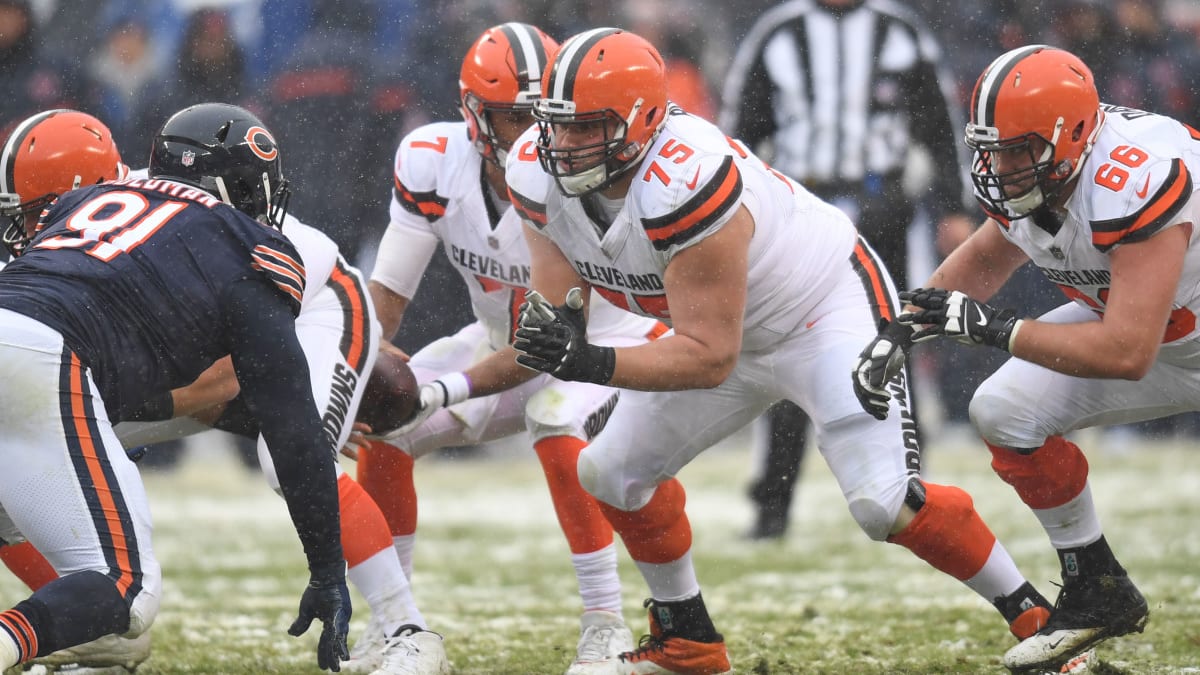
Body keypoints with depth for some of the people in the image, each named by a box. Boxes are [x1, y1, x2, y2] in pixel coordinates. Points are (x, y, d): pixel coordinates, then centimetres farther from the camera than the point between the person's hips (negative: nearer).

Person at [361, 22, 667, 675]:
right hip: (503, 344, 6)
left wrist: (445, 390, -40)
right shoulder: (436, 162, -19)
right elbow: (387, 290, -10)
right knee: (385, 430, -7)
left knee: (558, 432, -34)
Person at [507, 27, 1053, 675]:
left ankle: (1031, 615, -4)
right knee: (614, 470, 8)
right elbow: (554, 303, -8)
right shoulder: (540, 173, -15)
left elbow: (710, 356, -34)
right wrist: (550, 334, -32)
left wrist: (593, 365, -42)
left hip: (828, 307, -8)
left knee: (884, 504, -21)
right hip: (738, 327, 8)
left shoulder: (681, 186, -38)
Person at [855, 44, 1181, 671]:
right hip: (1122, 315, 8)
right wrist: (903, 329, -2)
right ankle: (1097, 593, 10)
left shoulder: (1134, 182, -38)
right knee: (1005, 413, -4)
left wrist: (993, 327, -33)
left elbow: (1127, 354, -38)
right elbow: (986, 257, 11)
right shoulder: (1023, 175, -13)